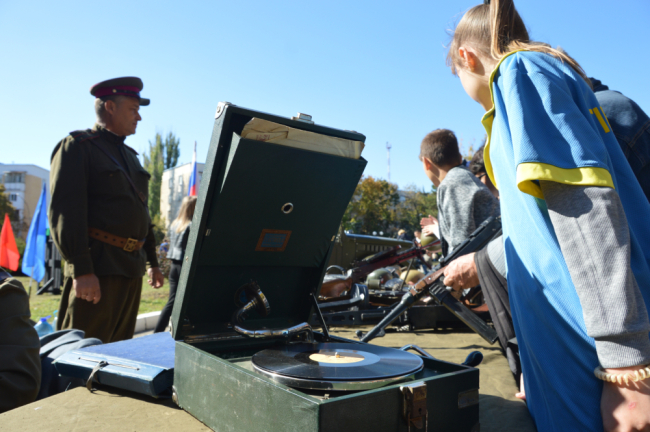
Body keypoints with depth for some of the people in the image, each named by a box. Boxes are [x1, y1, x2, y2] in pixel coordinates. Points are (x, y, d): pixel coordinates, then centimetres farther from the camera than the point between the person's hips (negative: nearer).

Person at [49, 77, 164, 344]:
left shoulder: (129, 155, 20)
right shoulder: (76, 146, -4)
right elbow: (65, 211, -14)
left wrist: (152, 262, 21)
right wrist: (81, 270, -22)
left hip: (132, 270, 8)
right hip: (96, 270, -8)